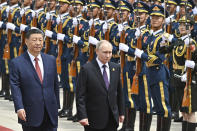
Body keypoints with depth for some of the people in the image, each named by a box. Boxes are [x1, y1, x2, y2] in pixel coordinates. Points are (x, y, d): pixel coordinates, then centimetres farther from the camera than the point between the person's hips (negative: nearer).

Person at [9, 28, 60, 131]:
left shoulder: (51, 60, 9)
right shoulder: (16, 63, -4)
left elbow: (55, 85, 14)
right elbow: (15, 87, -11)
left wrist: (56, 106, 12)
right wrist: (19, 108, -21)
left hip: (50, 115, 4)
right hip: (30, 116, -4)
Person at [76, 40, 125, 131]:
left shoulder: (115, 68, 8)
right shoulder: (86, 69, -9)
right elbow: (80, 95, -11)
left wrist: (121, 112, 15)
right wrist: (82, 116, -17)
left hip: (112, 120, 4)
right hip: (94, 119, -4)